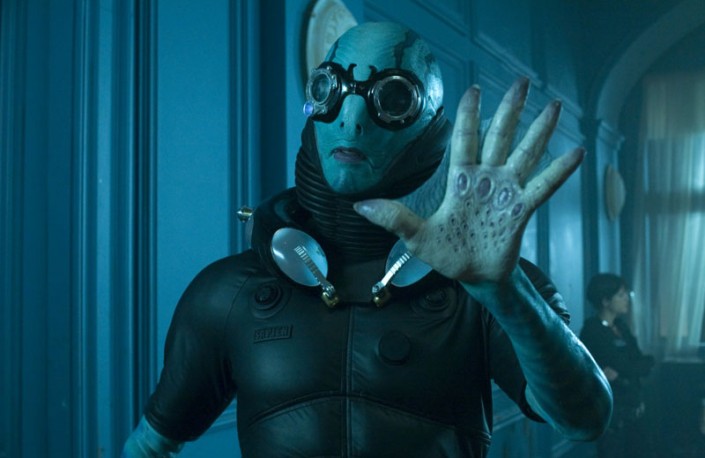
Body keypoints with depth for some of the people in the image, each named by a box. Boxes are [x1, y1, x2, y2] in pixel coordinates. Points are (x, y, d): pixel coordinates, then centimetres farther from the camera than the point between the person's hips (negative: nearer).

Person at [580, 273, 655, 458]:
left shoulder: (621, 327, 9)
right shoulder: (593, 332, -16)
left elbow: (643, 366, 0)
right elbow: (625, 367, -22)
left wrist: (619, 372, -16)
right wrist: (648, 360, -7)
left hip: (633, 409, 8)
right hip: (610, 413, -8)